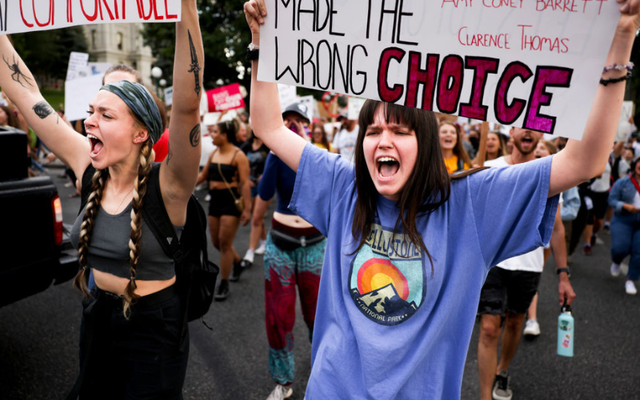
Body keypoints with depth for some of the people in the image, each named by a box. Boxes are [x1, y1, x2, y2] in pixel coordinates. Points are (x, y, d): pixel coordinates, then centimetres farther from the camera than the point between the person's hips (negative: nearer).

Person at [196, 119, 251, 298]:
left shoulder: (238, 155, -12)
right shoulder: (213, 154, 8)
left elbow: (245, 183, -15)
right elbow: (203, 175, 19)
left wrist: (247, 209, -19)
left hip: (231, 201, -7)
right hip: (215, 200, 7)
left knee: (225, 243, -4)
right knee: (217, 242, 13)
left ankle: (223, 285, 9)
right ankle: (237, 262, 42)